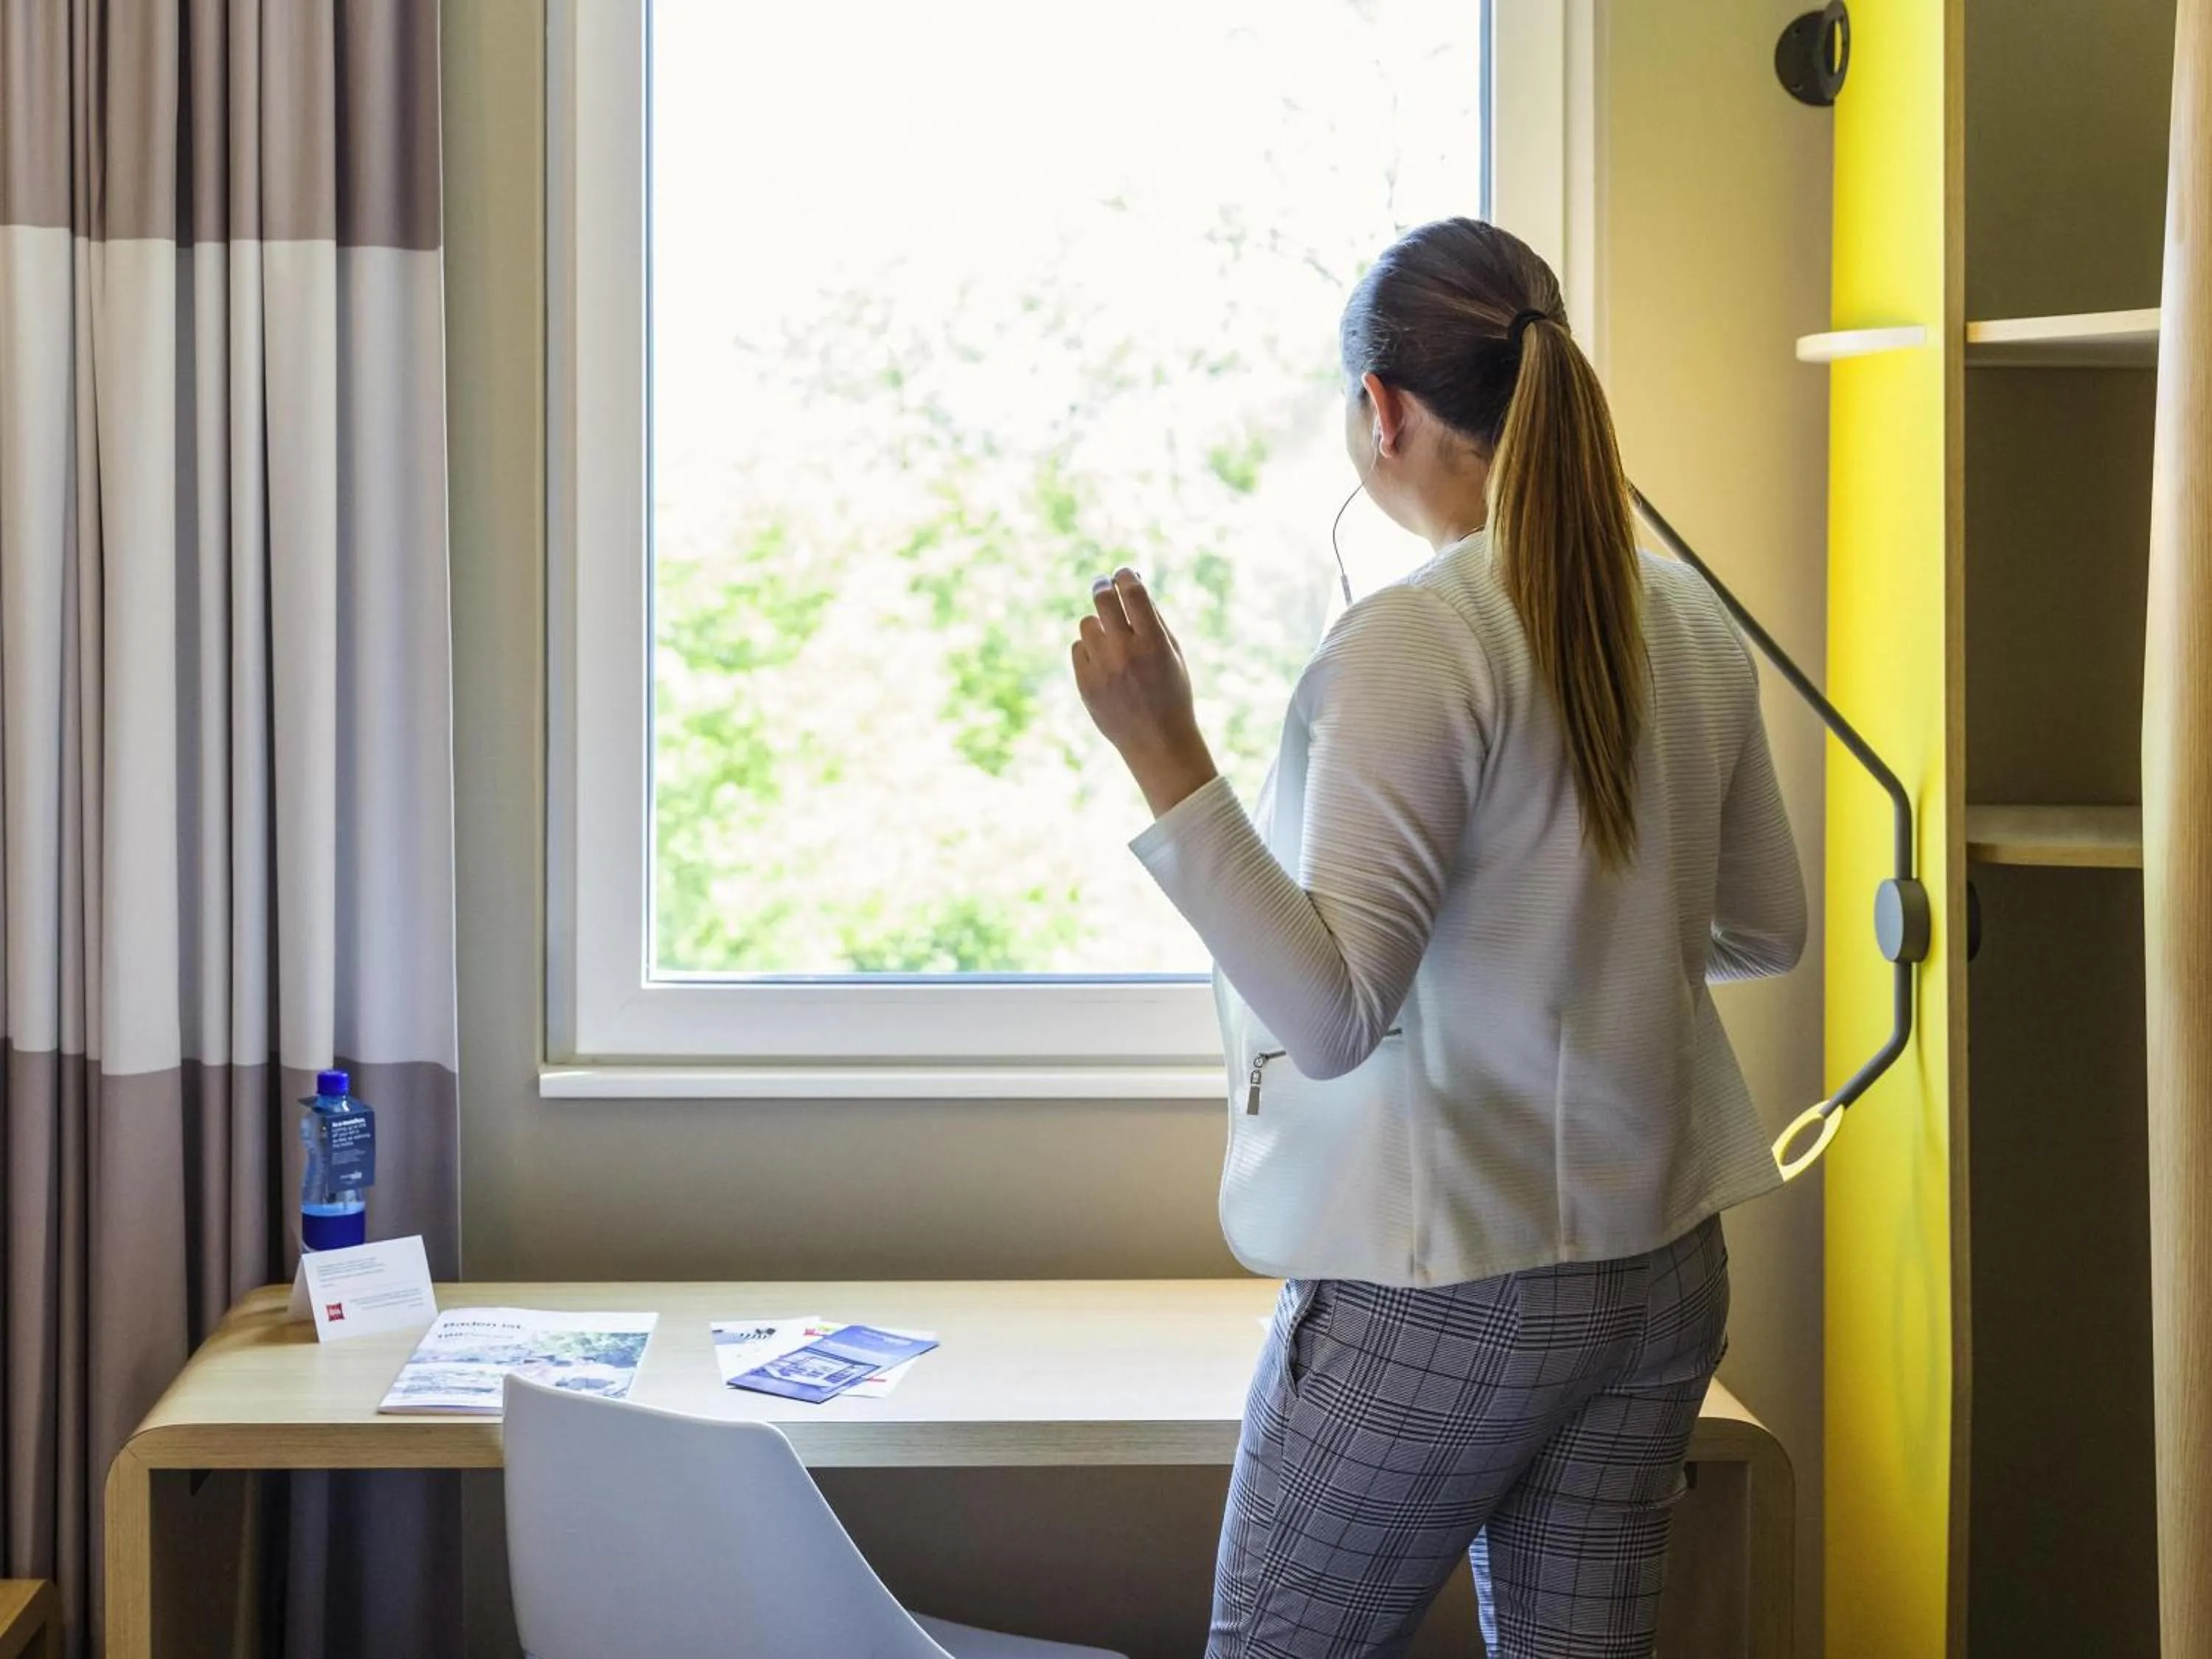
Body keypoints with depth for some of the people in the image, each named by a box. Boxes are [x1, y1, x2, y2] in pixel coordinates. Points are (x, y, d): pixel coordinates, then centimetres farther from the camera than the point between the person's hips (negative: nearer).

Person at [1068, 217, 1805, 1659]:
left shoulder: (1413, 645, -19)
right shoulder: (1688, 622, 3)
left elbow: (1332, 1016, -24)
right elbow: (1767, 930, 14)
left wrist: (1163, 755, -26)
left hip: (1445, 1286, -7)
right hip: (1662, 1267, 7)